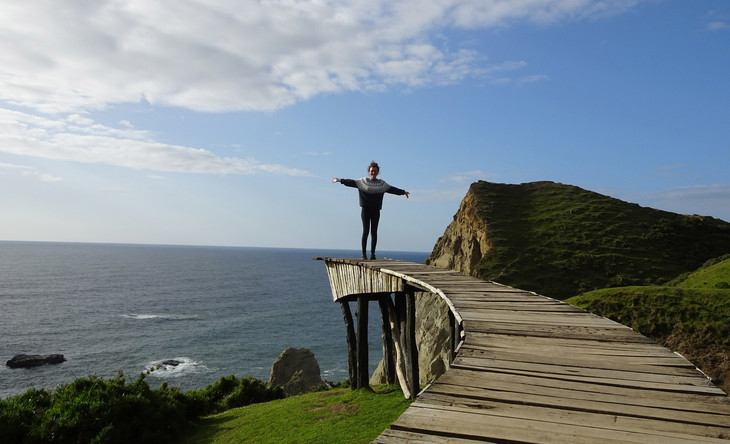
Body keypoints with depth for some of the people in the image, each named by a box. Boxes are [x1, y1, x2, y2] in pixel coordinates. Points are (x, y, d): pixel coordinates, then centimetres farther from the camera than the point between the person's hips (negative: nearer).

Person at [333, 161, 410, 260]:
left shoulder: (382, 184, 13)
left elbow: (392, 189, 13)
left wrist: (403, 192, 7)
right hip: (365, 210, -2)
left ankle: (372, 253, 5)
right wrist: (340, 180, -11)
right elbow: (351, 182, 0)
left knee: (374, 232, 0)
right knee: (366, 231, -6)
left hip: (376, 211, 2)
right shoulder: (362, 181, 7)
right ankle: (363, 253, -1)